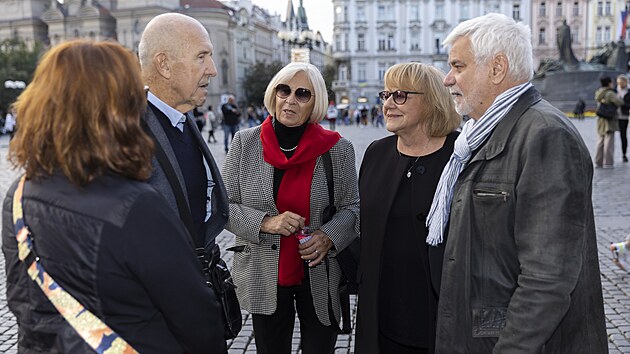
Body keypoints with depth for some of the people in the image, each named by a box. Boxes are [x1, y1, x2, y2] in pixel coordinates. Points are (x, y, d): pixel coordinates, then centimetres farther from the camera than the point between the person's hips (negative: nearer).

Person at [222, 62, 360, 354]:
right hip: (263, 278, 1)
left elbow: (351, 207, 1)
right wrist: (265, 222, -18)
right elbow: (224, 206, -2)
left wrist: (329, 236, -18)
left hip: (321, 278, 0)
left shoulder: (338, 149, -5)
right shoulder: (245, 143, -3)